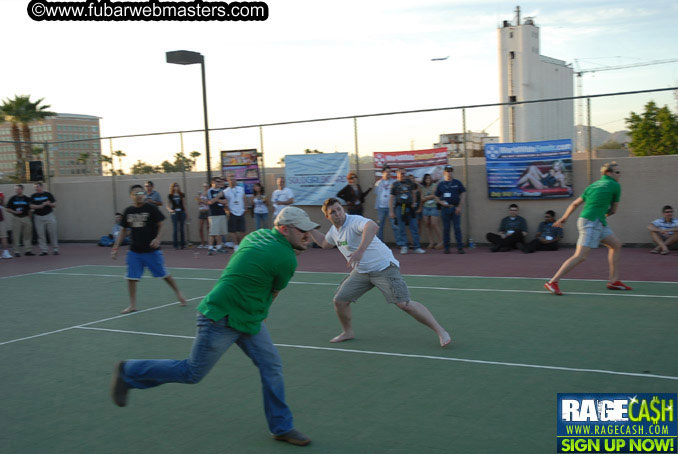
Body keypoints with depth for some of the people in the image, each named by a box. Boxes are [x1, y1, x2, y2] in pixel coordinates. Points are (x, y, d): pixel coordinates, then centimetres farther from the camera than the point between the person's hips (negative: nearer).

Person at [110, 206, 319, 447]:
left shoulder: (259, 235, 3)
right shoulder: (286, 258, -22)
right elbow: (275, 292, -4)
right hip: (222, 320, -10)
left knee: (271, 366, 7)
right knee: (192, 373, 5)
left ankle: (281, 427, 19)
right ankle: (128, 372, 22)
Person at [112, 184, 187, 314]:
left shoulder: (151, 208, -7)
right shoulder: (128, 211, 4)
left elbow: (160, 225, -2)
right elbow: (124, 230, 11)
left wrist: (157, 238, -19)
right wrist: (115, 247, 8)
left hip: (151, 250, -3)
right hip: (135, 251, 3)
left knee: (163, 274, 5)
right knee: (131, 277, -1)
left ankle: (178, 292, 27)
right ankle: (132, 305, 11)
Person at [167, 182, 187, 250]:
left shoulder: (182, 195, 10)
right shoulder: (170, 196, 5)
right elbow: (168, 205, 5)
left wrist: (185, 212, 10)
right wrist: (170, 210, -14)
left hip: (182, 212, 2)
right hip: (174, 213, -2)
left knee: (182, 229, 2)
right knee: (175, 229, -5)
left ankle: (183, 244, 7)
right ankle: (175, 245, -1)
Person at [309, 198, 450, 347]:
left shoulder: (354, 221, -20)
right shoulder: (334, 230, 8)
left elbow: (372, 226, -44)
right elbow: (324, 243, 31)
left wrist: (360, 250, -53)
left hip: (384, 267, -8)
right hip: (361, 272, 8)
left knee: (404, 304, -16)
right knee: (340, 300, 0)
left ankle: (440, 331, -7)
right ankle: (348, 332, 25)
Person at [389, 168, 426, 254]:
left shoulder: (409, 182, 10)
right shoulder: (395, 185, 2)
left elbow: (413, 193, 22)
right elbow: (392, 198, 2)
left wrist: (413, 203, 10)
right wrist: (391, 211, -4)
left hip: (409, 208, 3)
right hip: (400, 208, -3)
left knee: (414, 228, 1)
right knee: (401, 229, 1)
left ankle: (417, 247, 5)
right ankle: (403, 247, 9)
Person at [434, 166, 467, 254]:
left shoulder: (457, 183, 7)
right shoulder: (440, 184, 11)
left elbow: (463, 194, 4)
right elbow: (436, 197, 14)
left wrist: (459, 207, -6)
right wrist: (441, 202, -7)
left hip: (455, 208, -1)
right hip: (445, 208, 2)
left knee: (457, 228, -5)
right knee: (446, 229, 3)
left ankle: (460, 247, -4)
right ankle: (446, 248, 9)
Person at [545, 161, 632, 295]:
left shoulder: (593, 185, 18)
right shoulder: (615, 186, -1)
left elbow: (575, 204, 18)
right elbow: (613, 210, 6)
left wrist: (564, 218, 27)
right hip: (591, 223, -9)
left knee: (616, 245, 16)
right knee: (580, 256, -14)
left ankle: (613, 281, 18)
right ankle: (552, 282, -15)